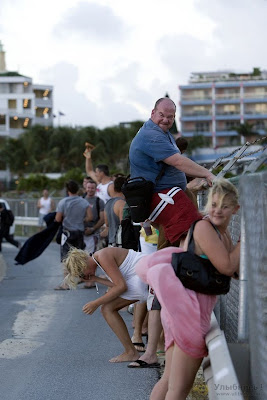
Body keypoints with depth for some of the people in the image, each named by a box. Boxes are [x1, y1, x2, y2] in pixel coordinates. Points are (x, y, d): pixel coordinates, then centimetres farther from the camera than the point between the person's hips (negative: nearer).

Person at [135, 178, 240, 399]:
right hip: (189, 307, -10)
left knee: (169, 381, 16)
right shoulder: (204, 227, -14)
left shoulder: (224, 233, 15)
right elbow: (227, 267, -19)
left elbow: (239, 271, 16)